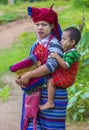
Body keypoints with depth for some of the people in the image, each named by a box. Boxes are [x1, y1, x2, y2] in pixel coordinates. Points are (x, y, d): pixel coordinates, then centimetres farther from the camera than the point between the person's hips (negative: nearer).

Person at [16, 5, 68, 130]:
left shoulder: (54, 44, -12)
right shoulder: (36, 44, 12)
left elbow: (51, 65, -27)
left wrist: (28, 76, -23)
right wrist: (20, 77, -6)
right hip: (36, 91, 7)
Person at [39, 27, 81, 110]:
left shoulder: (71, 53, -23)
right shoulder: (67, 51, 9)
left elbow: (65, 65, -34)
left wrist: (57, 57, -33)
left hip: (67, 78, -11)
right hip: (64, 75, 11)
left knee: (50, 81, -18)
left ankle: (50, 103, -17)